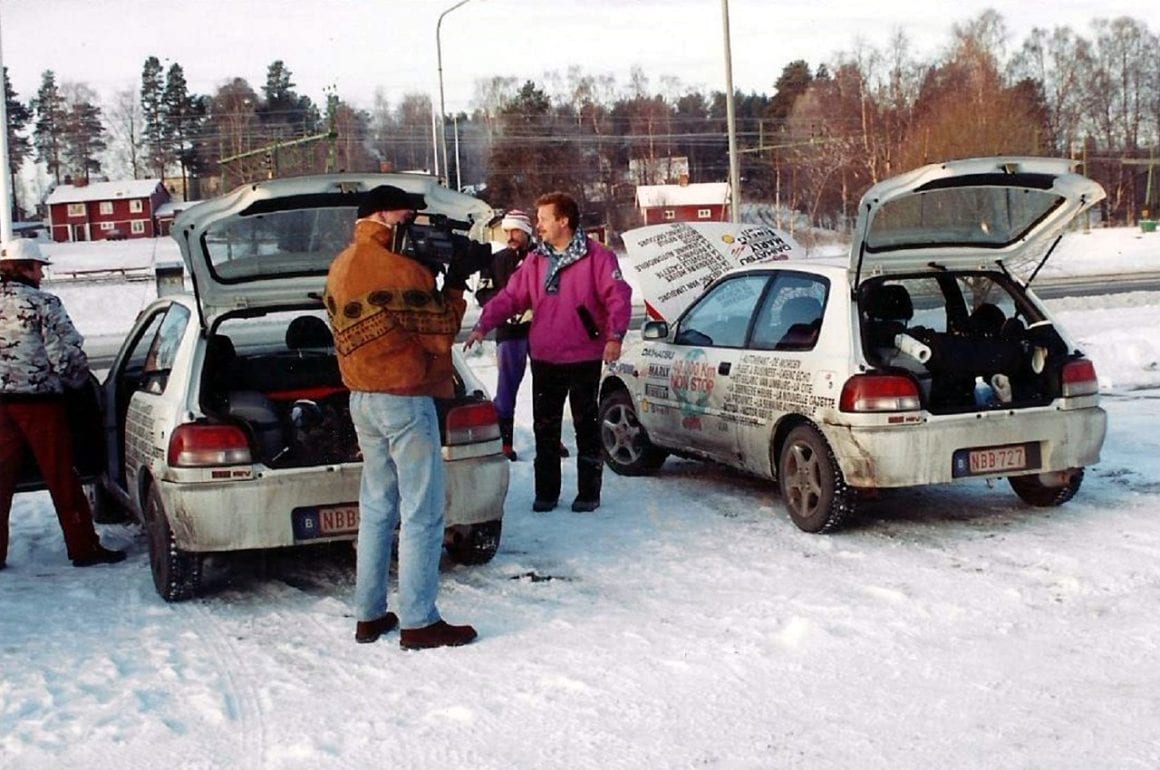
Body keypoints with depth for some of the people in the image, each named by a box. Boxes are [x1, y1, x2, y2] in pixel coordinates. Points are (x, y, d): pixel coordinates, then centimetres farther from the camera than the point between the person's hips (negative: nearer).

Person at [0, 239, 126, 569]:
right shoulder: (43, 304, -10)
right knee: (62, 478, 3)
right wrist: (78, 379, 5)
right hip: (39, 402, -5)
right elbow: (66, 354, -13)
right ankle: (83, 548, 9)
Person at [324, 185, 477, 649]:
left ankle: (369, 615, 18)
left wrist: (435, 280, 7)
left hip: (361, 398, 9)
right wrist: (455, 284, 0)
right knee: (422, 515, -2)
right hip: (405, 401, -9)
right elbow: (440, 334, -12)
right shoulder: (399, 270, -17)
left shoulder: (341, 267, 10)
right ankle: (419, 622, 1)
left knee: (376, 507, 14)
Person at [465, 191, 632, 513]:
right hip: (544, 359, 5)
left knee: (586, 426, 5)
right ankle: (546, 492, 19)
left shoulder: (597, 257, -8)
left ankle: (589, 492, 14)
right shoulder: (535, 262, 8)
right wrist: (483, 325, -5)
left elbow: (619, 297, -14)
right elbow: (510, 296, 7)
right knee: (544, 428, 9)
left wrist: (615, 335, -27)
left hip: (585, 359, -5)